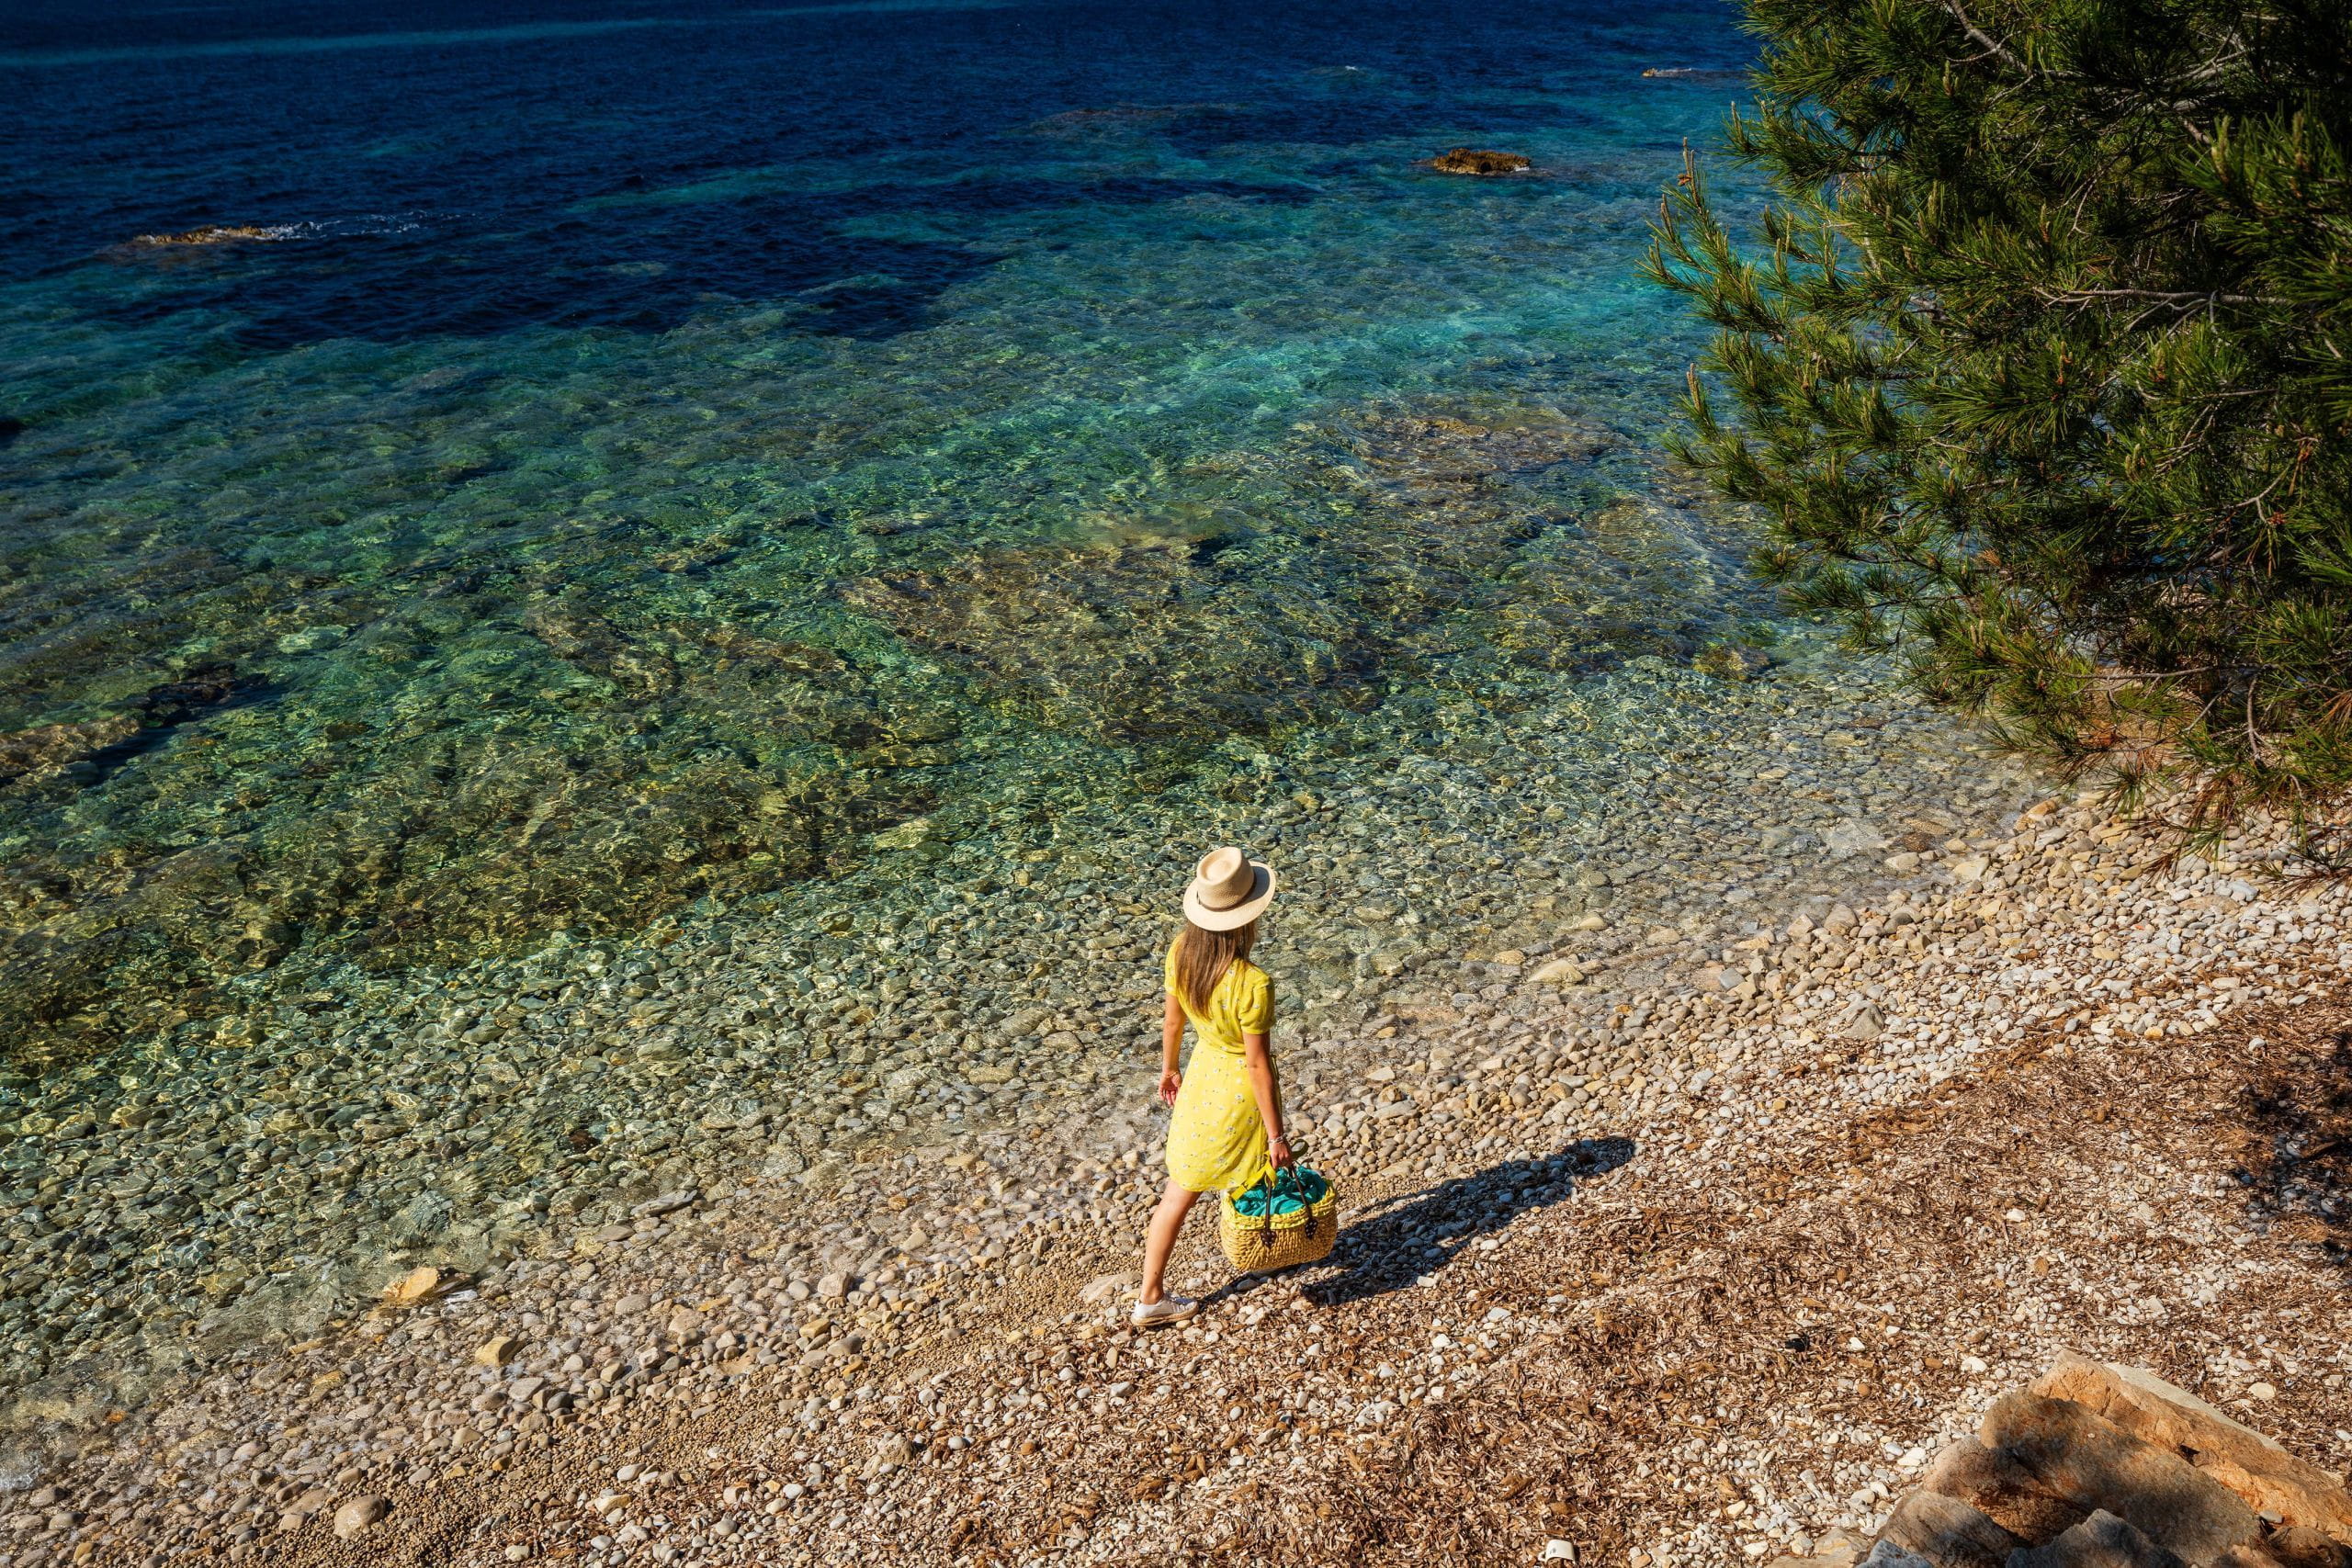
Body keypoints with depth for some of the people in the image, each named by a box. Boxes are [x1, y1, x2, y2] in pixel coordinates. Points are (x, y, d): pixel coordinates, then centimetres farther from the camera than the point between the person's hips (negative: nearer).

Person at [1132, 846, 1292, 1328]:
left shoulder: (1180, 952, -16)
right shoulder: (1252, 984, -33)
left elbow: (1172, 1020, 0)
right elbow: (1258, 1062, -25)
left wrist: (1168, 1068, 18)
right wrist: (1277, 1135, -14)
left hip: (1202, 1074, 5)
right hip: (1241, 1088, -5)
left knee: (1179, 1192, 17)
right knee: (1258, 1180, 26)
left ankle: (1150, 1297, 25)